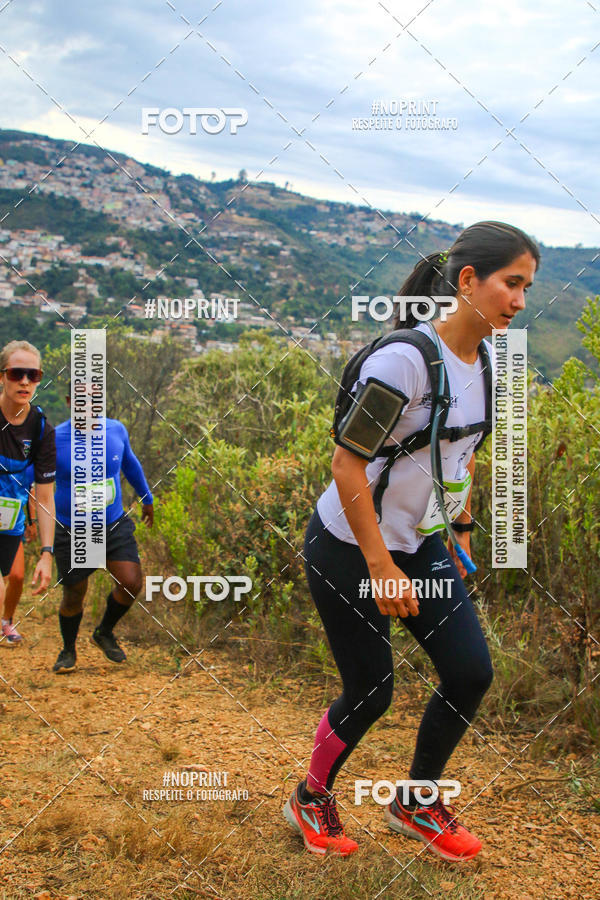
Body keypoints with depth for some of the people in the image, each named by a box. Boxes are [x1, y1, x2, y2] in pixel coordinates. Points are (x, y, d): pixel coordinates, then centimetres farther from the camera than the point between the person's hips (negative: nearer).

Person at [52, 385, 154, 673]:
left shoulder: (116, 430, -7)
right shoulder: (53, 441, -19)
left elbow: (130, 463, 13)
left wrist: (147, 499, 24)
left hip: (114, 524, 3)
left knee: (131, 584, -10)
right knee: (74, 596, 6)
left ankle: (104, 632, 20)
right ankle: (68, 650, 36)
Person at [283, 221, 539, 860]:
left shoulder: (482, 362, 1)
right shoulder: (404, 358, -25)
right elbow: (347, 464, -24)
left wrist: (461, 528, 17)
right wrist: (380, 566, -23)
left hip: (421, 545, 8)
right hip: (349, 549, -8)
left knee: (471, 673, 3)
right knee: (369, 693, 1)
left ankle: (416, 805, 27)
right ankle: (310, 801, 30)